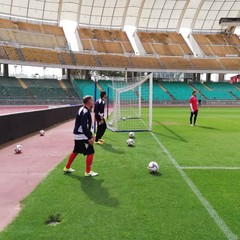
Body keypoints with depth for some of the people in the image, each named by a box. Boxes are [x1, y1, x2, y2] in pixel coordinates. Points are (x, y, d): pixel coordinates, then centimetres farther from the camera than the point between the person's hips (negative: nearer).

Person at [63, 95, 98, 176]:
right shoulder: (85, 112, -20)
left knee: (75, 151, 21)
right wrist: (89, 138, -24)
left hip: (78, 135, 10)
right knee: (90, 153, -3)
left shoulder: (84, 110, 12)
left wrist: (90, 134, 16)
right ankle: (88, 172, 5)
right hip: (82, 136, -10)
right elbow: (84, 127, -26)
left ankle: (67, 168, 32)